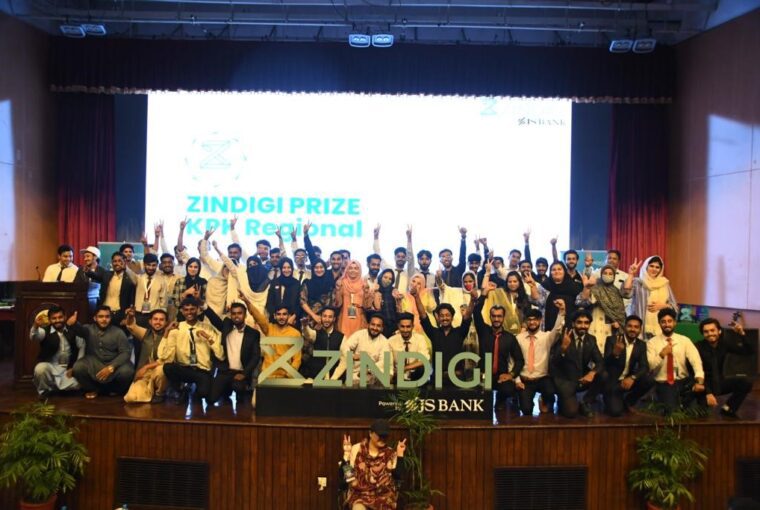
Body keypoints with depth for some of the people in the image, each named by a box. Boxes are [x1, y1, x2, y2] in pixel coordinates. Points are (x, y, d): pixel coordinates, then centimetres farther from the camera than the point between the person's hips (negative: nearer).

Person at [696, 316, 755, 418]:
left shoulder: (724, 342, -6)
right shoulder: (698, 348, -21)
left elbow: (750, 352, -8)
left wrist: (742, 334, -23)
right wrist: (708, 393, -34)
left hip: (719, 381, 5)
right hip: (704, 384, -5)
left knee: (746, 382, -18)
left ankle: (727, 409, 0)